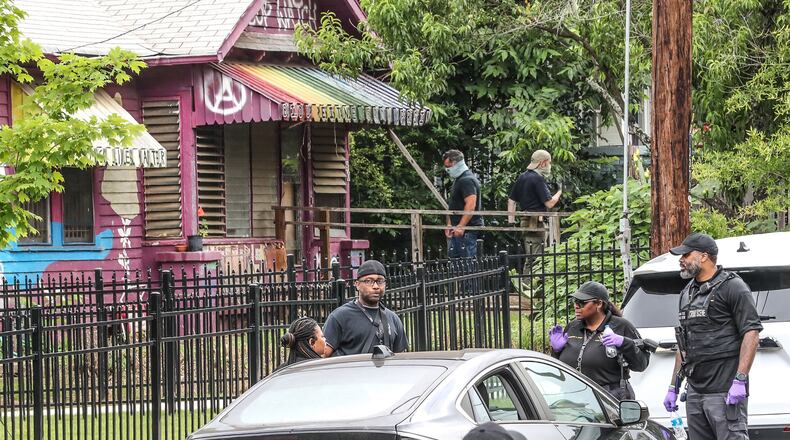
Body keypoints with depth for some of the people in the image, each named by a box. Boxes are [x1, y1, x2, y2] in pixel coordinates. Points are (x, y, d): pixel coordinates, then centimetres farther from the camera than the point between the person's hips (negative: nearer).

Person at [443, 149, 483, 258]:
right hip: (457, 229, 11)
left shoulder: (467, 180, -14)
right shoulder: (458, 180, 21)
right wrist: (449, 225, 23)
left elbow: (470, 205, -24)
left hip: (467, 231, -11)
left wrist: (461, 226, -28)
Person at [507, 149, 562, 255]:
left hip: (524, 221, 9)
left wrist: (511, 220, 18)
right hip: (536, 223, -9)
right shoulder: (538, 179, -13)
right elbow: (549, 203, -16)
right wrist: (559, 193, 2)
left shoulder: (522, 177, 13)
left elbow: (511, 200, 16)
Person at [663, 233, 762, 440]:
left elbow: (752, 334, -11)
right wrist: (673, 387, 22)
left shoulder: (732, 287, -4)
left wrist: (740, 380, -20)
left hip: (725, 391, -8)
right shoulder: (688, 293, 21)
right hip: (694, 392, 8)